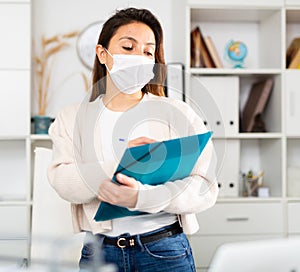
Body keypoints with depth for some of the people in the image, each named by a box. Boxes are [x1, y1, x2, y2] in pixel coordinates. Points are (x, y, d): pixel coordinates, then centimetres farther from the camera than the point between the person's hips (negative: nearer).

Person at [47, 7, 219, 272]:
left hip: (165, 250, -1)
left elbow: (206, 188, -11)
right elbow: (64, 183, -11)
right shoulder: (72, 118, 4)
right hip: (98, 250, 2)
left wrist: (141, 198, -26)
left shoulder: (177, 112, -2)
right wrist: (121, 161, -27)